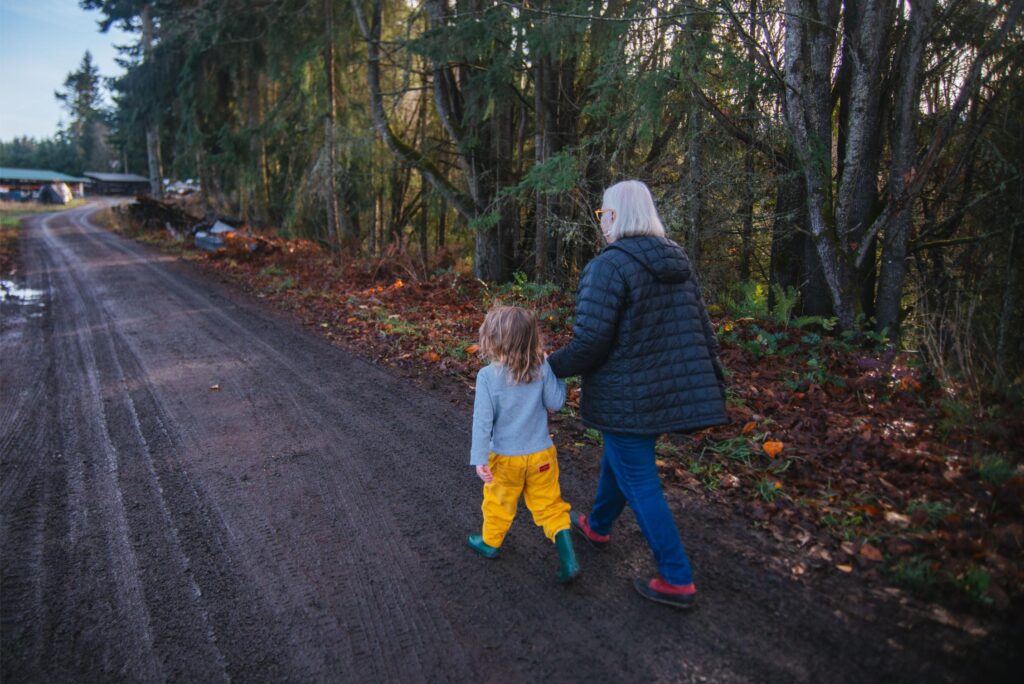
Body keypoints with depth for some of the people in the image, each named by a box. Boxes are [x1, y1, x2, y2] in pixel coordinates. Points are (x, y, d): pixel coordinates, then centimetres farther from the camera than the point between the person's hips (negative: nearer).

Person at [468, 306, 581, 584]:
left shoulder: (487, 376, -20)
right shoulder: (542, 369, -14)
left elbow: (483, 420, -18)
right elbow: (556, 402, -4)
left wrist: (479, 459, -12)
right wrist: (556, 373, 8)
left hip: (505, 457, -2)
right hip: (541, 454, 2)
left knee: (499, 502, 21)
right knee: (549, 504, 14)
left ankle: (491, 542, 44)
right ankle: (567, 558, 5)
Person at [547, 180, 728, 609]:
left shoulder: (608, 266, -18)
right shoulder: (677, 261, 6)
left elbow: (589, 343, -21)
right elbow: (702, 331, 9)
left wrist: (551, 365, -4)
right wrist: (711, 388, 17)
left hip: (627, 397, -8)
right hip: (669, 390, 8)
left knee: (639, 483, 4)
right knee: (619, 457, 27)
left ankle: (676, 580, 13)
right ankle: (598, 526, 48)